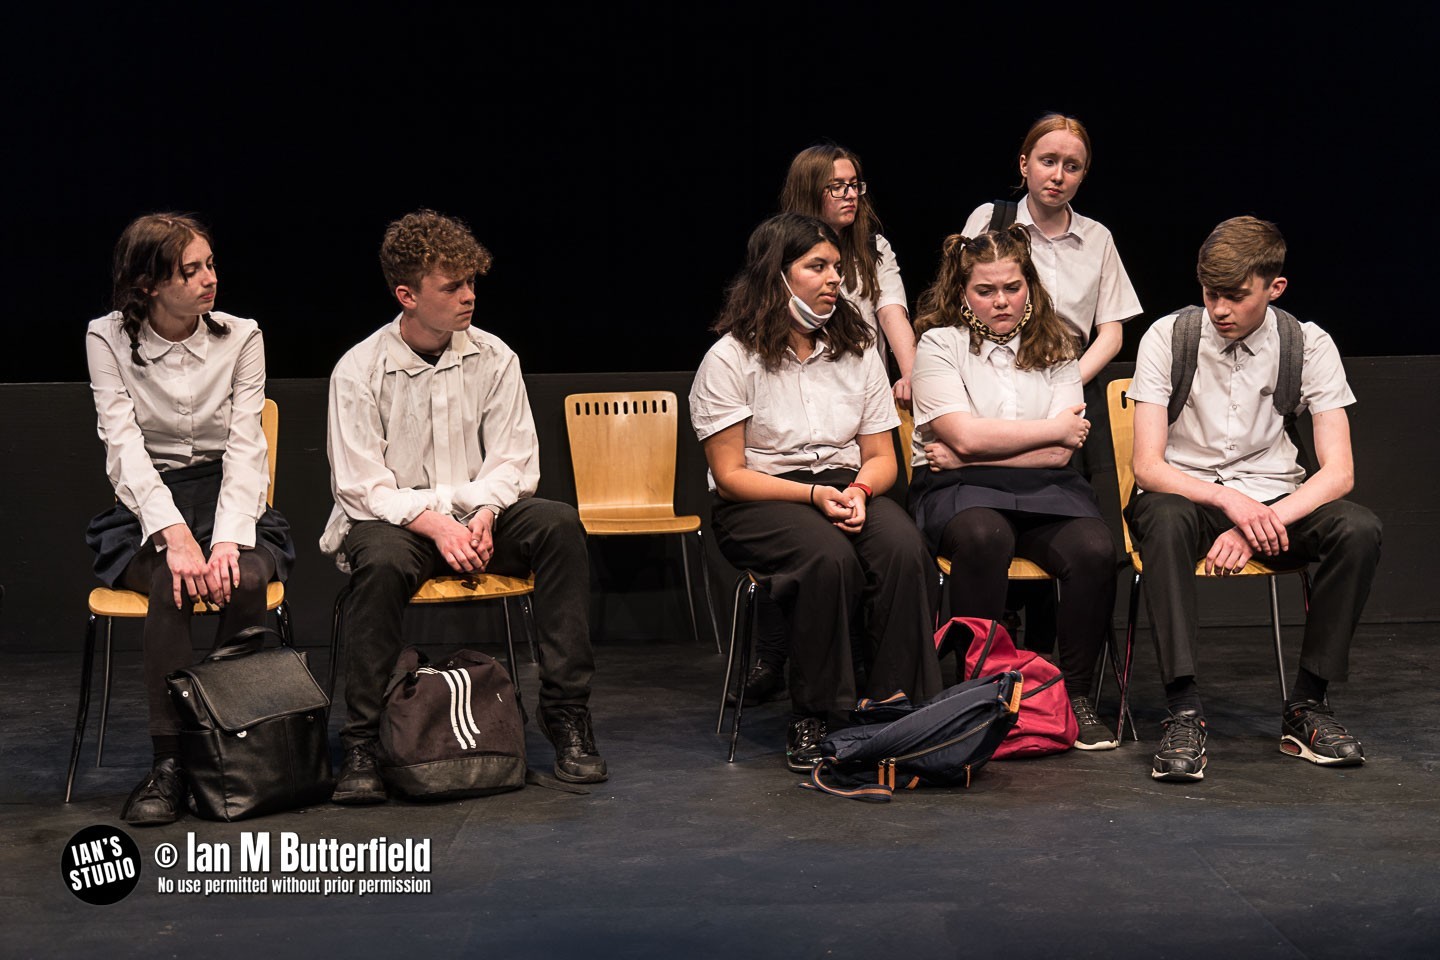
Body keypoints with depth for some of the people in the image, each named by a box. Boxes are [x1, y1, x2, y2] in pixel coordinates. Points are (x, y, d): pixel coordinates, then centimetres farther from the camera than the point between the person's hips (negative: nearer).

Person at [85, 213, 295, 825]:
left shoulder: (240, 338, 2)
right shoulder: (109, 339, -1)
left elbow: (246, 448, -6)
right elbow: (124, 446, -11)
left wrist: (228, 539, -24)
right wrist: (174, 534, -27)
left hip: (227, 498, 1)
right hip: (146, 511, -1)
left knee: (245, 580, -32)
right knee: (171, 583, -34)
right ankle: (169, 763, -32)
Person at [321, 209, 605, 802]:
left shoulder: (493, 358, 5)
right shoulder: (359, 370, -5)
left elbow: (512, 460, 4)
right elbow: (362, 485, -9)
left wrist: (483, 514, -17)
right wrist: (433, 523, -23)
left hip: (477, 514, 3)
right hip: (393, 519, -3)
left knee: (559, 523, -26)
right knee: (381, 560, -38)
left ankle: (566, 712, -20)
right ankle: (360, 743, -26)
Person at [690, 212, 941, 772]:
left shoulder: (856, 352, 12)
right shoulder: (731, 359, -3)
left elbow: (881, 457, 12)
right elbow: (730, 474, -7)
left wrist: (859, 490, -13)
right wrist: (814, 495, -19)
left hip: (847, 490, 4)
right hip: (759, 503, -4)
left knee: (903, 549, -29)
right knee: (829, 556, -36)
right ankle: (814, 722, -23)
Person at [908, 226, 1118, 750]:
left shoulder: (1054, 349, 14)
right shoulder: (939, 345, 5)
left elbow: (1059, 454, 2)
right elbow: (965, 434, -9)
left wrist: (978, 451, -6)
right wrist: (1054, 429, -1)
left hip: (1044, 489, 3)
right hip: (959, 490, -3)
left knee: (1095, 550, -28)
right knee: (984, 537, -38)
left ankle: (1077, 693, -14)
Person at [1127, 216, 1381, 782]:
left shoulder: (1309, 345, -5)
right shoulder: (1167, 338, -8)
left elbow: (1338, 472, -10)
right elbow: (1148, 465, -12)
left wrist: (1257, 526, -25)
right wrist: (1231, 502, -30)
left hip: (1275, 500, 2)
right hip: (1186, 493, -2)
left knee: (1359, 530, -28)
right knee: (1165, 520, -38)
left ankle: (1307, 704, -17)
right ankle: (1185, 711, -38)